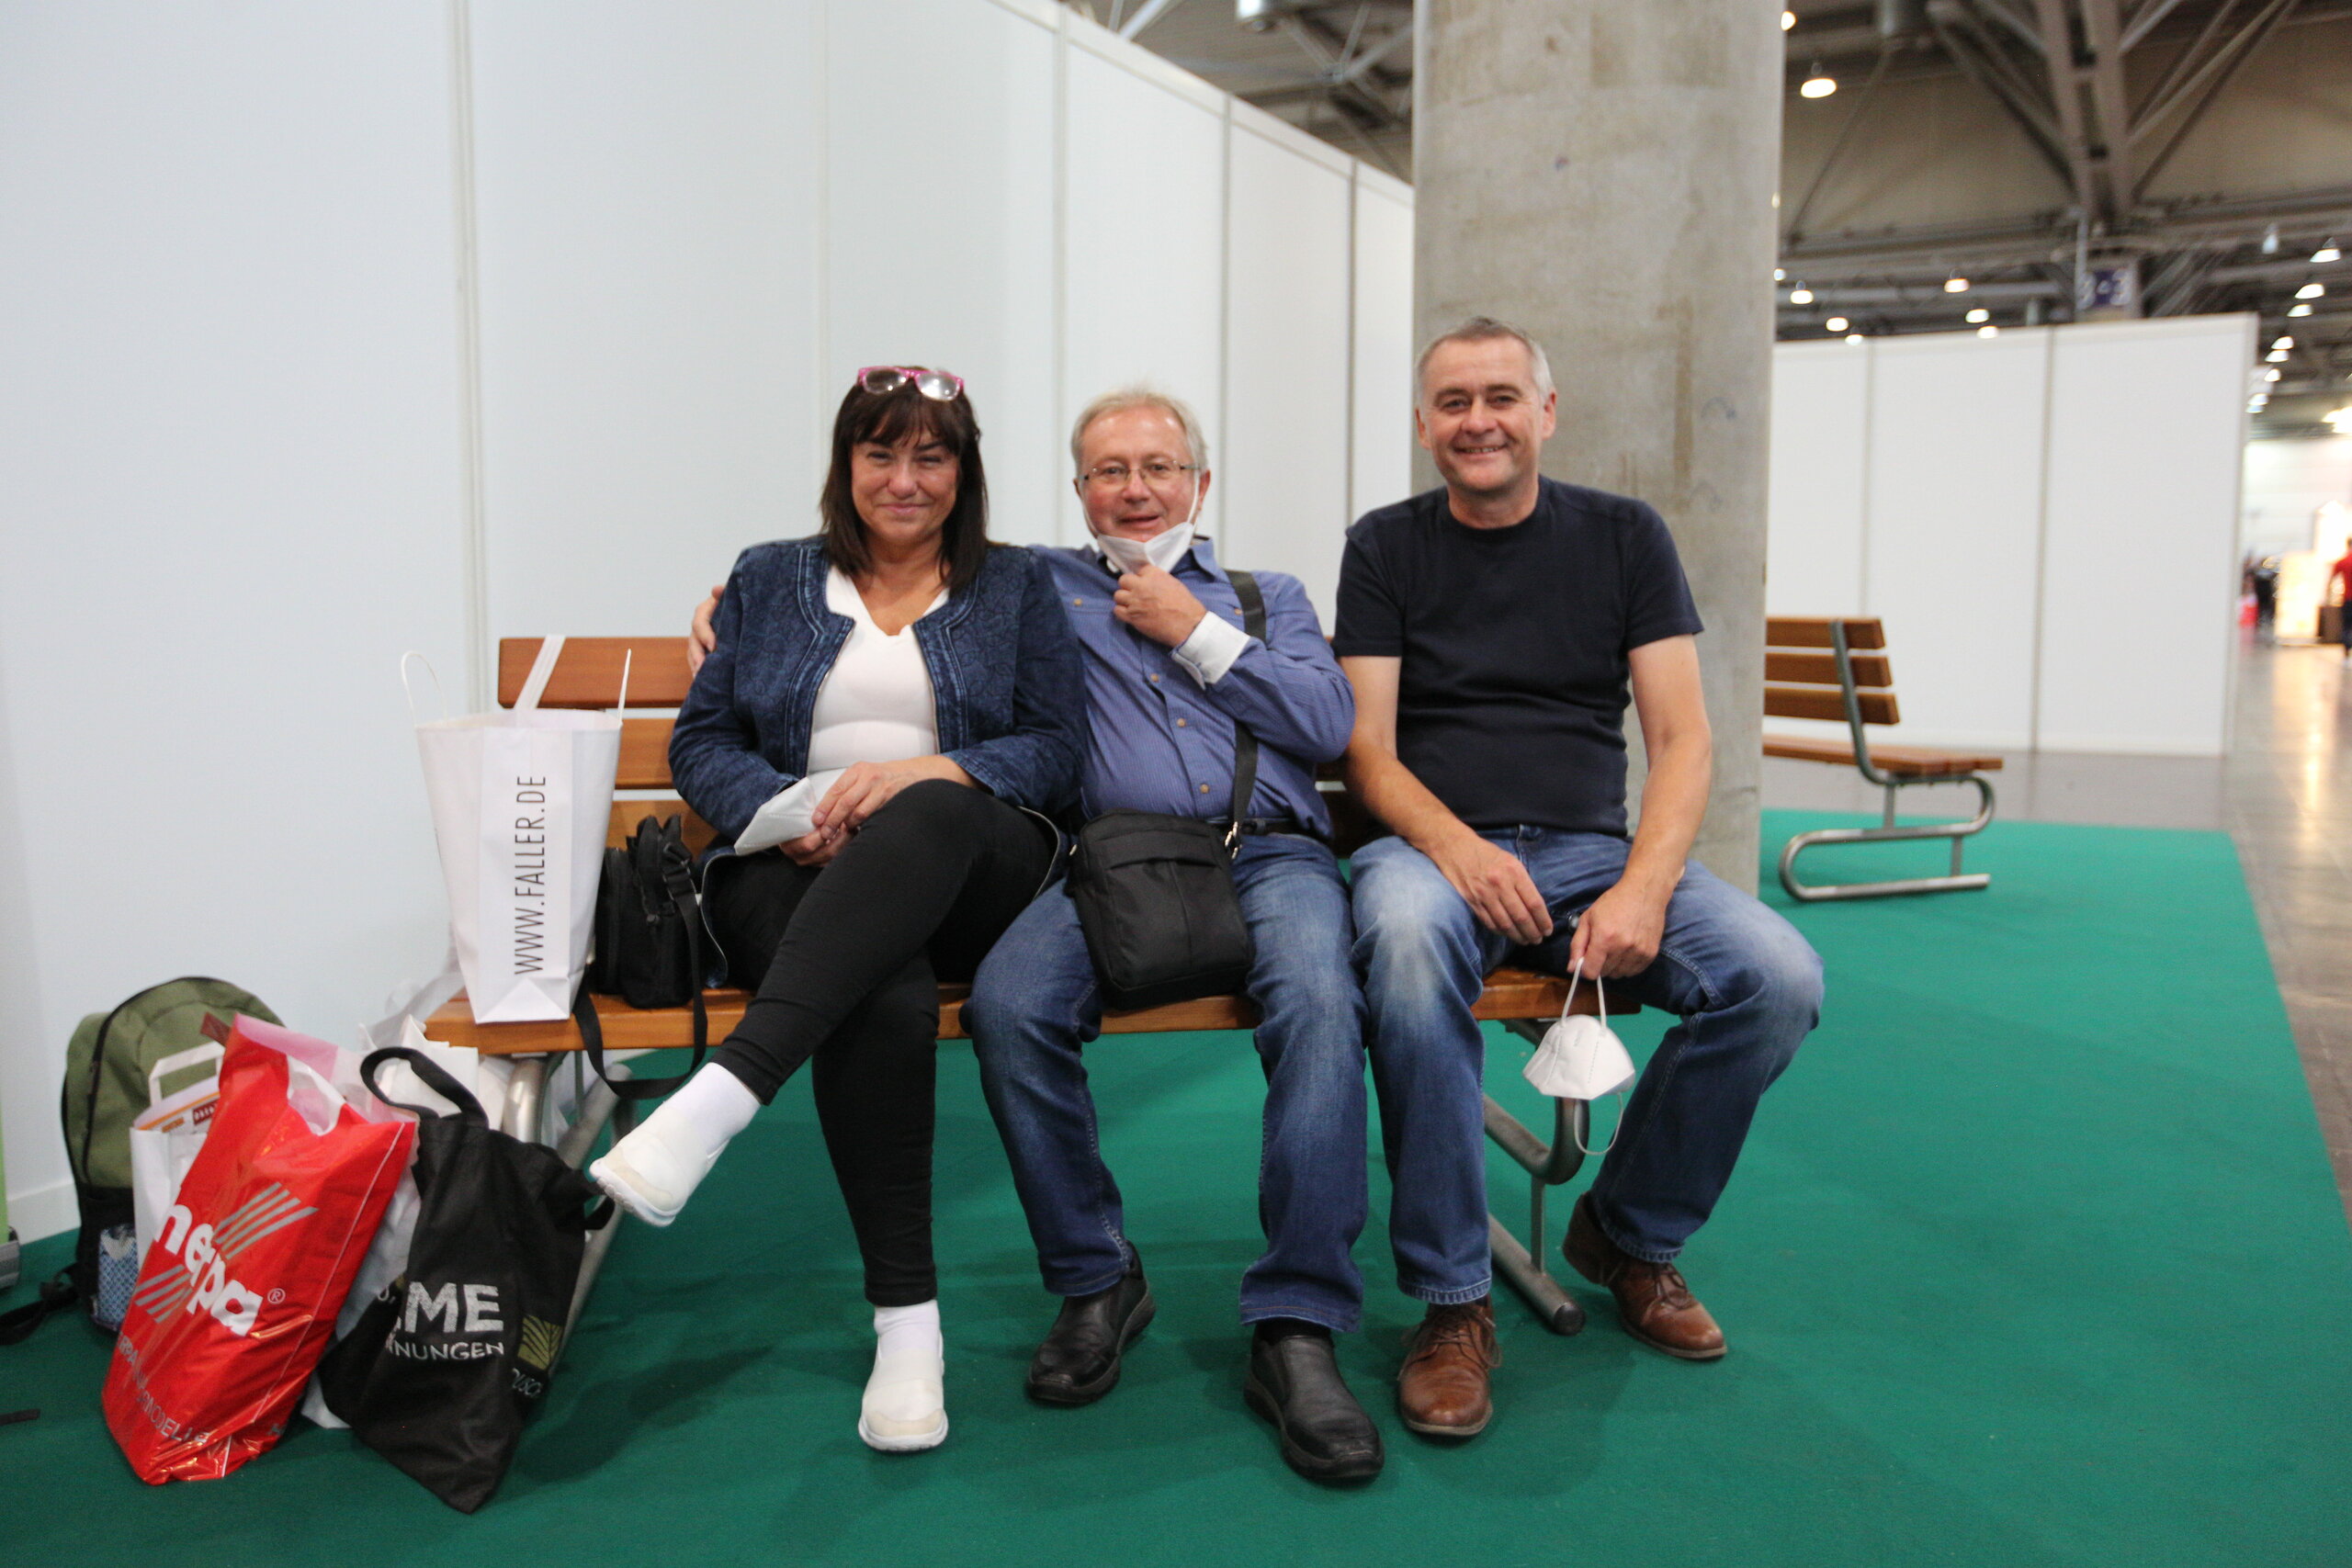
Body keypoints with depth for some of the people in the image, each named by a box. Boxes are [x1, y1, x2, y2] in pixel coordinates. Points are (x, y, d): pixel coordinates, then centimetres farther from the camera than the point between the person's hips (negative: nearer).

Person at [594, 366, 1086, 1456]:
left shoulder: (1016, 588, 17)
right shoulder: (770, 582, 20)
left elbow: (1058, 748, 6)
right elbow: (700, 743, 14)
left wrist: (924, 772, -12)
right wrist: (785, 809, -9)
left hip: (969, 872, 0)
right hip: (801, 874, 1)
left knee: (935, 817, -39)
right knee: (886, 991, -36)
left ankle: (719, 1096, -49)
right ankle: (906, 1316, -29)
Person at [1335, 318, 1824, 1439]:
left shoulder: (1623, 537, 11)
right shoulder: (1385, 547, 9)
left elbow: (1681, 737, 3)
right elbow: (1369, 750, 1)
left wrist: (1644, 888, -16)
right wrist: (1456, 846, -21)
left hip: (1594, 846, 2)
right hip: (1434, 845, -2)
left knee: (1780, 978, -23)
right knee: (1407, 937, -38)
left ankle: (1629, 1234, 5)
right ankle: (1450, 1302, -21)